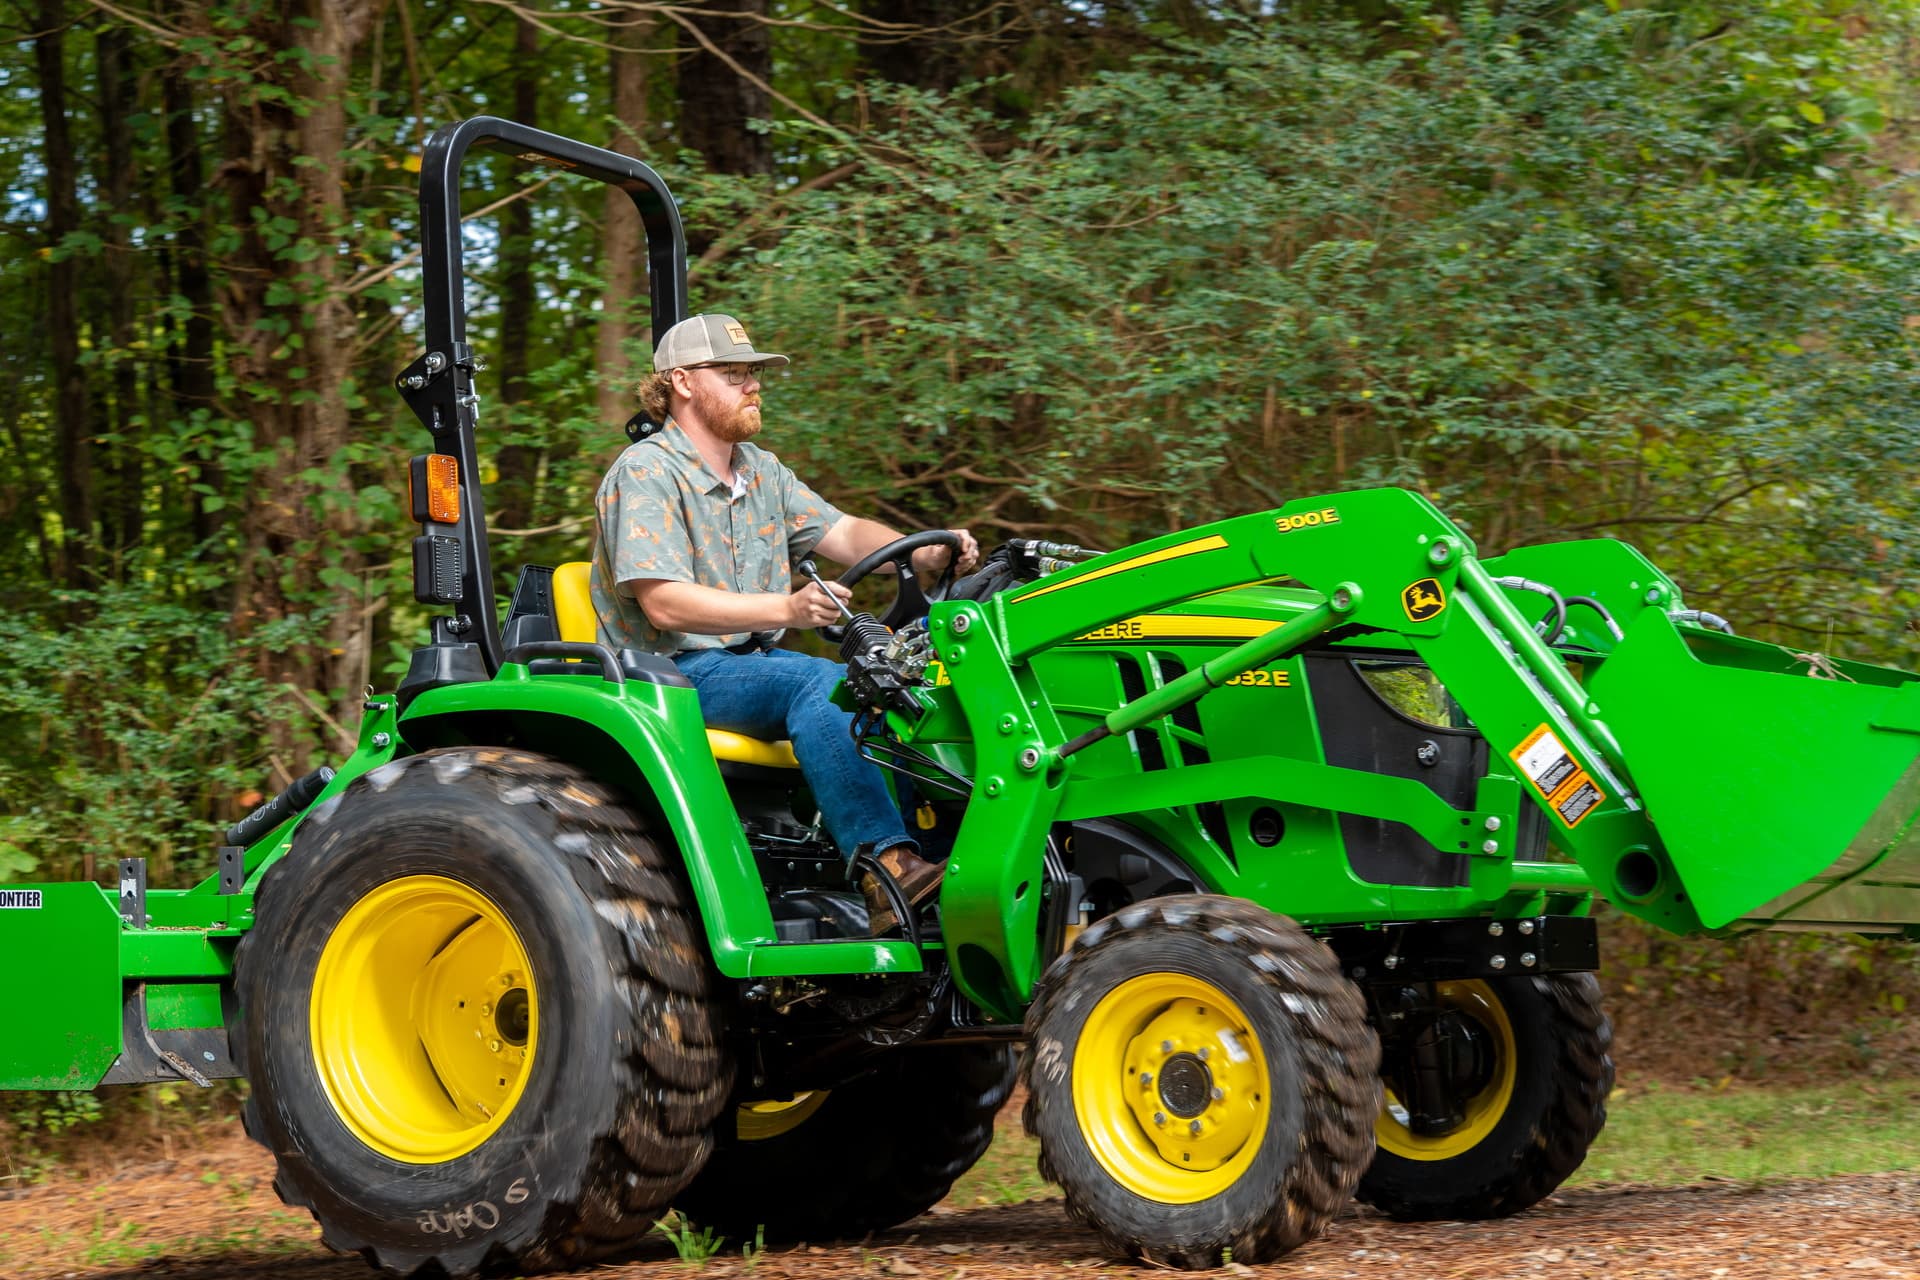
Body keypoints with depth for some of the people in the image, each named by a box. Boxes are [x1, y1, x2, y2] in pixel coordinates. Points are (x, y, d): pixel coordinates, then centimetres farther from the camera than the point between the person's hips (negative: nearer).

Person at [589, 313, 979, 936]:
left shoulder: (761, 471, 17)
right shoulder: (646, 473, -10)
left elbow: (843, 533, 9)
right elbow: (665, 604, -21)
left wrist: (926, 554, -13)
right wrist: (786, 608, -33)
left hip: (756, 660, 8)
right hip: (675, 671, -7)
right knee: (819, 683, -32)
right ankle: (888, 874, -42)